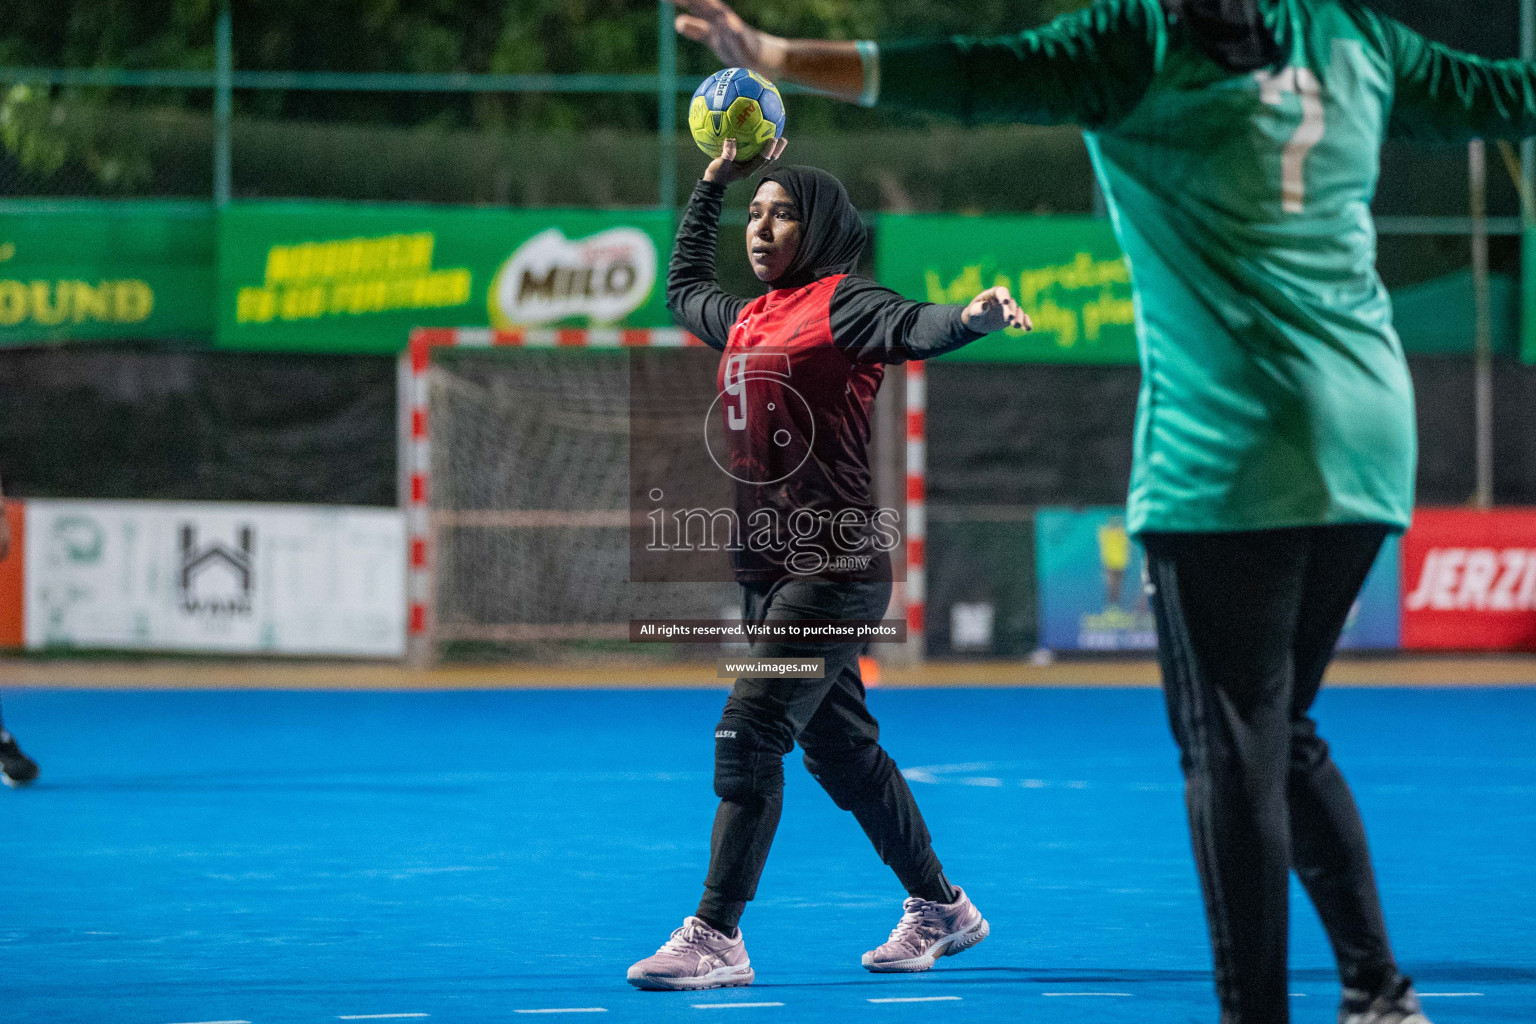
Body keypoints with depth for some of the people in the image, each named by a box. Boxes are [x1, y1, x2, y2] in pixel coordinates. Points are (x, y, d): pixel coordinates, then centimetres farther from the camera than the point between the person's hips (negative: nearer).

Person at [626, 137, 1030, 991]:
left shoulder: (842, 303, -7)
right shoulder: (747, 320, 17)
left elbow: (912, 328, -26)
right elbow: (684, 287, 38)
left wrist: (974, 314, -47)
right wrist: (714, 183, 35)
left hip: (833, 567, -9)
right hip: (769, 570, 9)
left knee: (749, 736, -14)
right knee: (841, 749, 14)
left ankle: (716, 937, -12)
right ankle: (940, 910, 26)